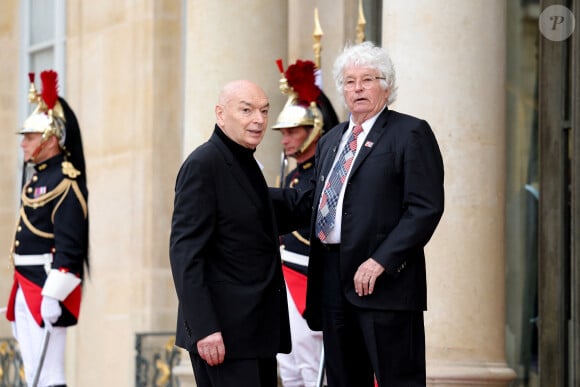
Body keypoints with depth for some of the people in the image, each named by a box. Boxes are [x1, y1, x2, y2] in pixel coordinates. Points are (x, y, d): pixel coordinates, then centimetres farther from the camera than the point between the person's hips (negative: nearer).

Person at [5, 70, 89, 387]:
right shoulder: (37, 178, 18)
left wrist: (53, 295, -25)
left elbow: (69, 246, -20)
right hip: (27, 287, 10)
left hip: (47, 289, -10)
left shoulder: (65, 182, -13)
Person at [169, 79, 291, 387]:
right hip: (224, 333, -9)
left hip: (258, 332, 9)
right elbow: (185, 253, -17)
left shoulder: (247, 165, 17)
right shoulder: (203, 165, -11)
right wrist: (204, 328, -23)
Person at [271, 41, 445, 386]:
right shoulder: (331, 141, 21)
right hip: (333, 279, 7)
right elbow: (310, 202, 21)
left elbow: (426, 208, -12)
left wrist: (381, 261, -19)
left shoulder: (411, 134, -4)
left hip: (384, 278, -7)